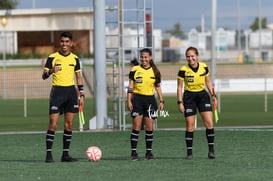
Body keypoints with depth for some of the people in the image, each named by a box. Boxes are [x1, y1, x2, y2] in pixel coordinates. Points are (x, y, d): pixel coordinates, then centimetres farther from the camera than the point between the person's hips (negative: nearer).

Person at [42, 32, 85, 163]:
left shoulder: (74, 58, 10)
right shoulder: (53, 57, -1)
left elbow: (79, 78, 17)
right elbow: (43, 76, -4)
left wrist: (81, 95, 11)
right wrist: (51, 71, -25)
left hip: (71, 91, 4)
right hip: (57, 91, -4)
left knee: (69, 124, 2)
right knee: (53, 124, -10)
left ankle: (65, 154, 8)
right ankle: (49, 154, -7)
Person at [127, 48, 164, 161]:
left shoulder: (155, 71, 6)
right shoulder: (135, 70, 1)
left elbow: (158, 87, 12)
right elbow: (130, 86, 1)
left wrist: (161, 101, 6)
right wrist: (129, 101, -6)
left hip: (150, 99, 2)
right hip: (137, 99, -2)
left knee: (149, 128, 1)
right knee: (136, 127, -5)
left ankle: (149, 152, 9)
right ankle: (133, 152, -2)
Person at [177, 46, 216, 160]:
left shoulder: (204, 67, -3)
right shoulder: (183, 70, -12)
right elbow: (179, 87, -5)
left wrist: (213, 95, 6)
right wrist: (180, 102, -10)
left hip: (203, 95, 2)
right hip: (189, 97, -2)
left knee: (209, 123, -8)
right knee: (190, 126, -2)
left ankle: (211, 150, -2)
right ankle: (189, 152, 6)